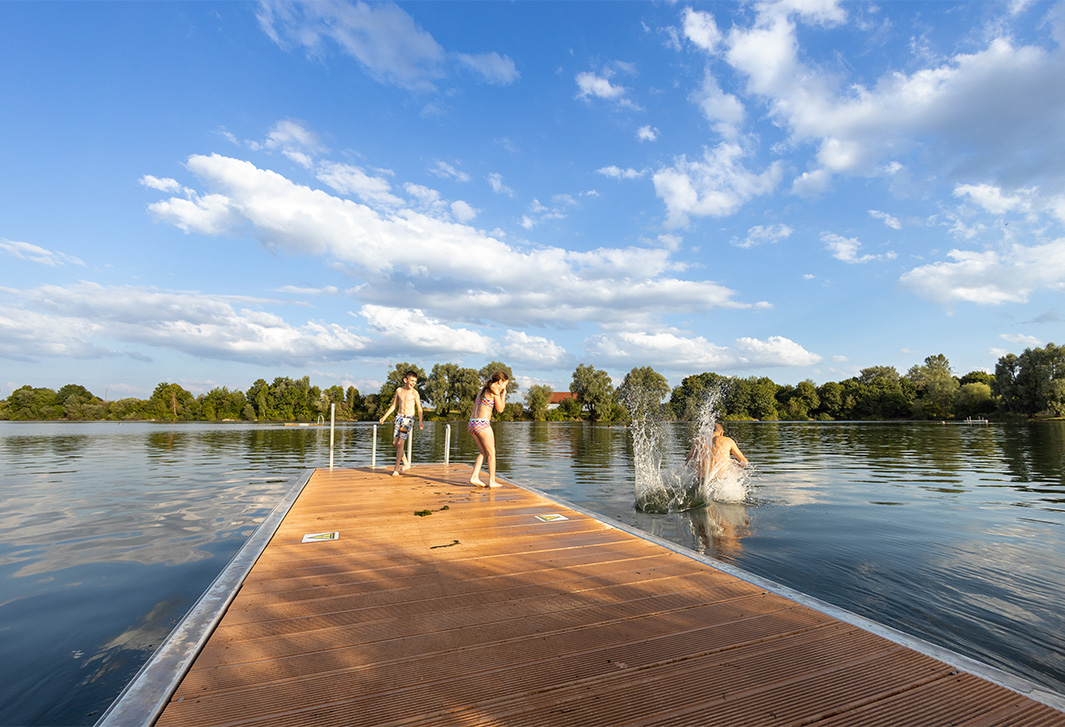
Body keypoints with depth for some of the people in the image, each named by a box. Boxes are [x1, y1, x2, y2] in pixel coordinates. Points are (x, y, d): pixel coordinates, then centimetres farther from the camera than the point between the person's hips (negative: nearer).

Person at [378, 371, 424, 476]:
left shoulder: (414, 393, -6)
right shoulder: (399, 390, 7)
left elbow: (419, 409, -5)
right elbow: (394, 406, 15)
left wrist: (420, 421, -19)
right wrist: (384, 417, 12)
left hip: (408, 419, -5)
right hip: (399, 417, 5)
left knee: (400, 443, -9)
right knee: (395, 443, 6)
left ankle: (396, 469, 1)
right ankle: (406, 464, 23)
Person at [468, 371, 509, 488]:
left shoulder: (483, 389, 19)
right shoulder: (494, 390, -5)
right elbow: (500, 409, 1)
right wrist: (503, 395, 13)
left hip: (472, 424, 8)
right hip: (482, 423, -8)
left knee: (483, 452, 18)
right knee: (491, 453, 6)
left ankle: (474, 477, 10)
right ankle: (492, 481, 11)